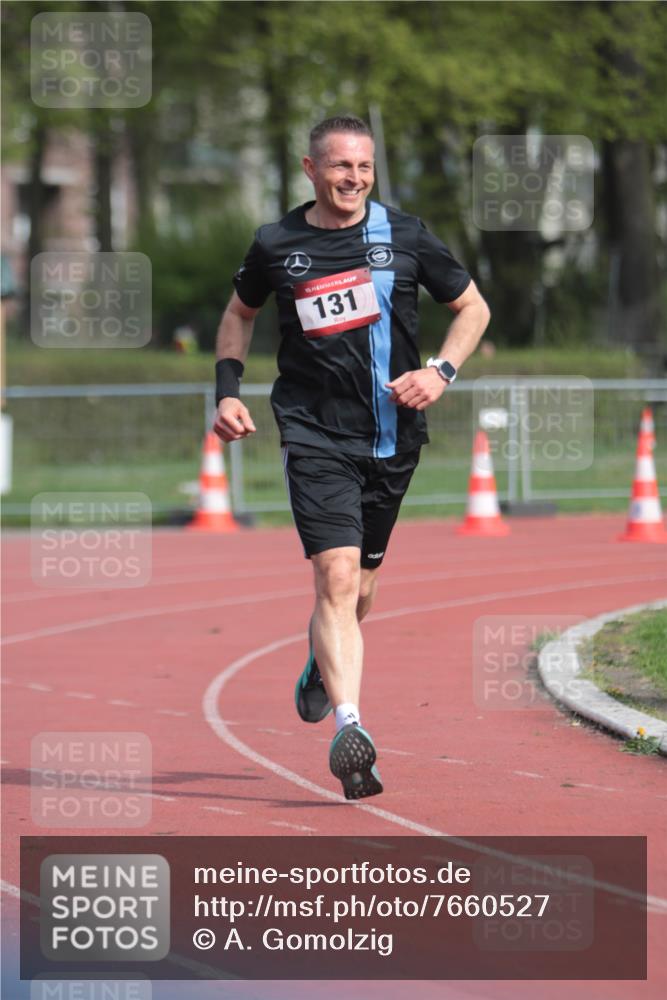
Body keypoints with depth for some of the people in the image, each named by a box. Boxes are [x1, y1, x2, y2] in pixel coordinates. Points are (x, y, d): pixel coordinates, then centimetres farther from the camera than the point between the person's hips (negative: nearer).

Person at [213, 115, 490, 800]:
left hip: (392, 432, 2)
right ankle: (349, 728, -28)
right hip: (314, 434, -2)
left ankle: (322, 668, 49)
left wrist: (441, 372, -6)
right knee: (336, 576, -19)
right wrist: (227, 390, 7)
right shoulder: (276, 246, 1)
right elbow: (239, 314, 20)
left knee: (361, 579, 16)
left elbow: (473, 308, 10)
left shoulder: (404, 237, 1)